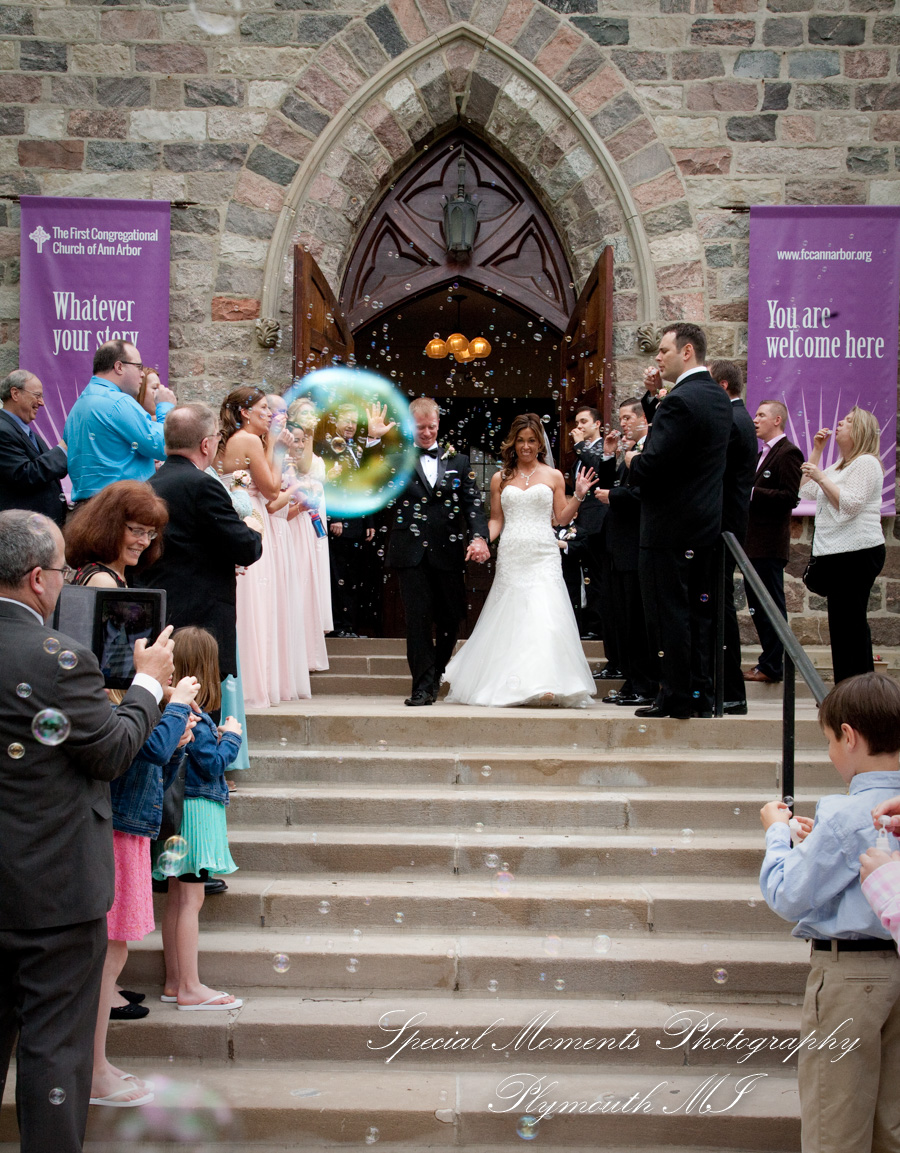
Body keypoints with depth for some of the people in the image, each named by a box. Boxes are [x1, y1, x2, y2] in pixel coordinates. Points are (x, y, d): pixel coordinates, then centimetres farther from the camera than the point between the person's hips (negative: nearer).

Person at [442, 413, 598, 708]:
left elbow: (562, 518, 8)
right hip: (511, 558, 2)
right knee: (509, 620, 0)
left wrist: (579, 496, -6)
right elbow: (496, 520, 13)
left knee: (544, 617, -12)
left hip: (543, 558, -1)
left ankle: (546, 685, -14)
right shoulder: (500, 479, 12)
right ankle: (508, 685, 9)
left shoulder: (553, 476, 9)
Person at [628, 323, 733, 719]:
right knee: (697, 610, 13)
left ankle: (676, 697, 4)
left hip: (670, 525, -9)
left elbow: (652, 464, -24)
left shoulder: (681, 401, -19)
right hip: (705, 523, 9)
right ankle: (700, 693, 19)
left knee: (669, 612, -1)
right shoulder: (719, 397, 11)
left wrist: (632, 463, -2)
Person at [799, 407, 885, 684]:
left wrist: (821, 477, -18)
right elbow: (808, 491, 23)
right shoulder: (841, 465, 24)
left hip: (856, 554, -10)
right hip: (838, 554, 10)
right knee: (842, 623, 10)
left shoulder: (866, 463, -8)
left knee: (850, 622, -11)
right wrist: (816, 450, 20)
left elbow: (849, 505, -18)